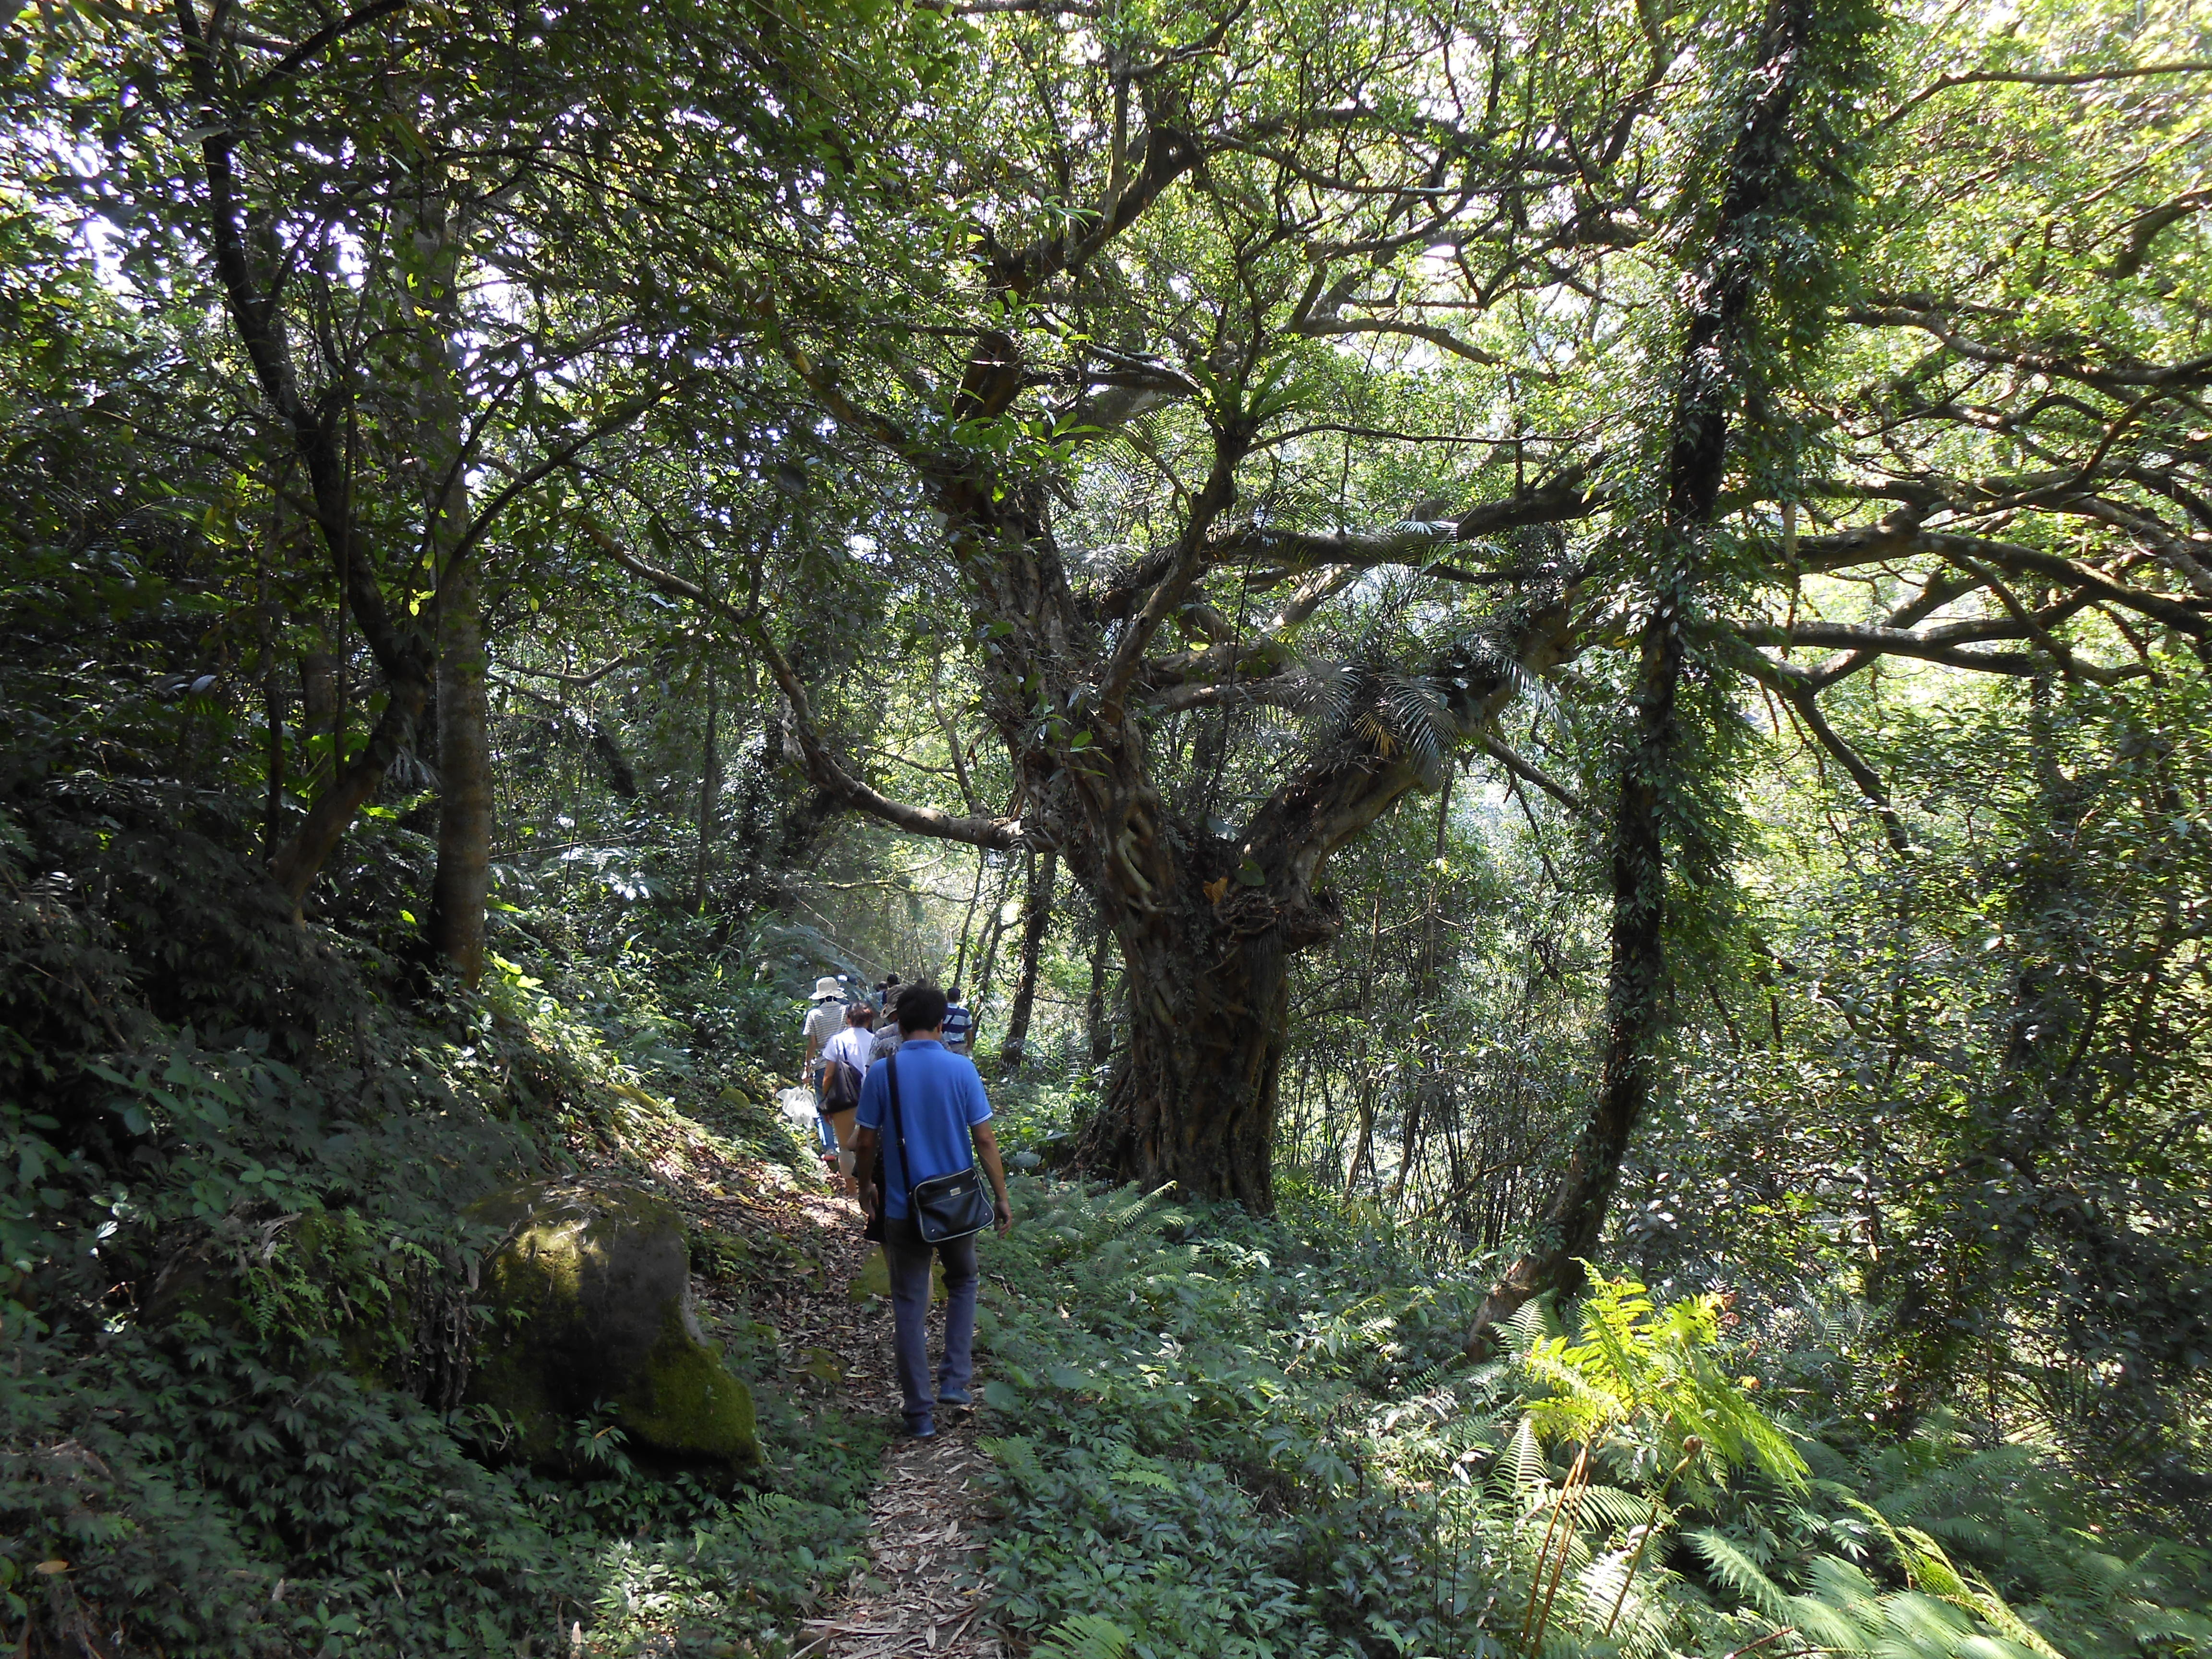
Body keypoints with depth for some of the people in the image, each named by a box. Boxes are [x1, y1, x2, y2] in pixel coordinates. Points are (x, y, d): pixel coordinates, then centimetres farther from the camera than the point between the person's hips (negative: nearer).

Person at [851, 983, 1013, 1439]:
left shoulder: (882, 1073, -7)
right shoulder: (961, 1070, -8)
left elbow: (866, 1142, -3)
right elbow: (985, 1140, -7)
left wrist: (866, 1188, 15)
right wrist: (1001, 1197, 2)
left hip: (903, 1208, 0)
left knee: (909, 1306, 9)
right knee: (962, 1283, 25)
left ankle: (920, 1413, 13)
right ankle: (955, 1381, 17)